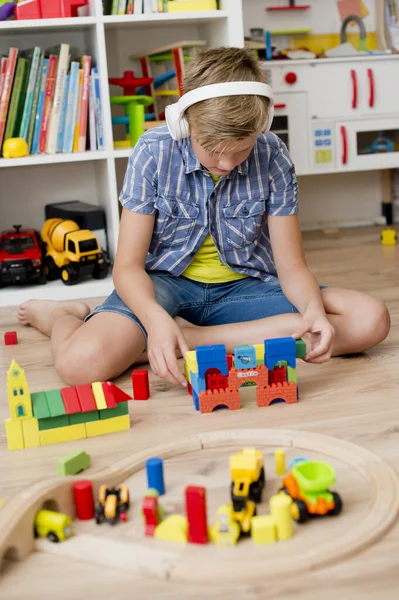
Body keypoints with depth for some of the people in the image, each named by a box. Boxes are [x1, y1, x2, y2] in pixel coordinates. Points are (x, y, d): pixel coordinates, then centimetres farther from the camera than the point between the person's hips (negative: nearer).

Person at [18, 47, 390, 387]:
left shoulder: (272, 157, -11)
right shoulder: (154, 152, -15)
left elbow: (291, 267, -7)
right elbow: (128, 265, -15)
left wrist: (313, 309, -31)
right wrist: (155, 318, -37)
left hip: (242, 287, 3)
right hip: (165, 283, -3)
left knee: (371, 320, -21)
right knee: (82, 362, -35)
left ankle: (190, 337, -22)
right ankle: (59, 316, 6)